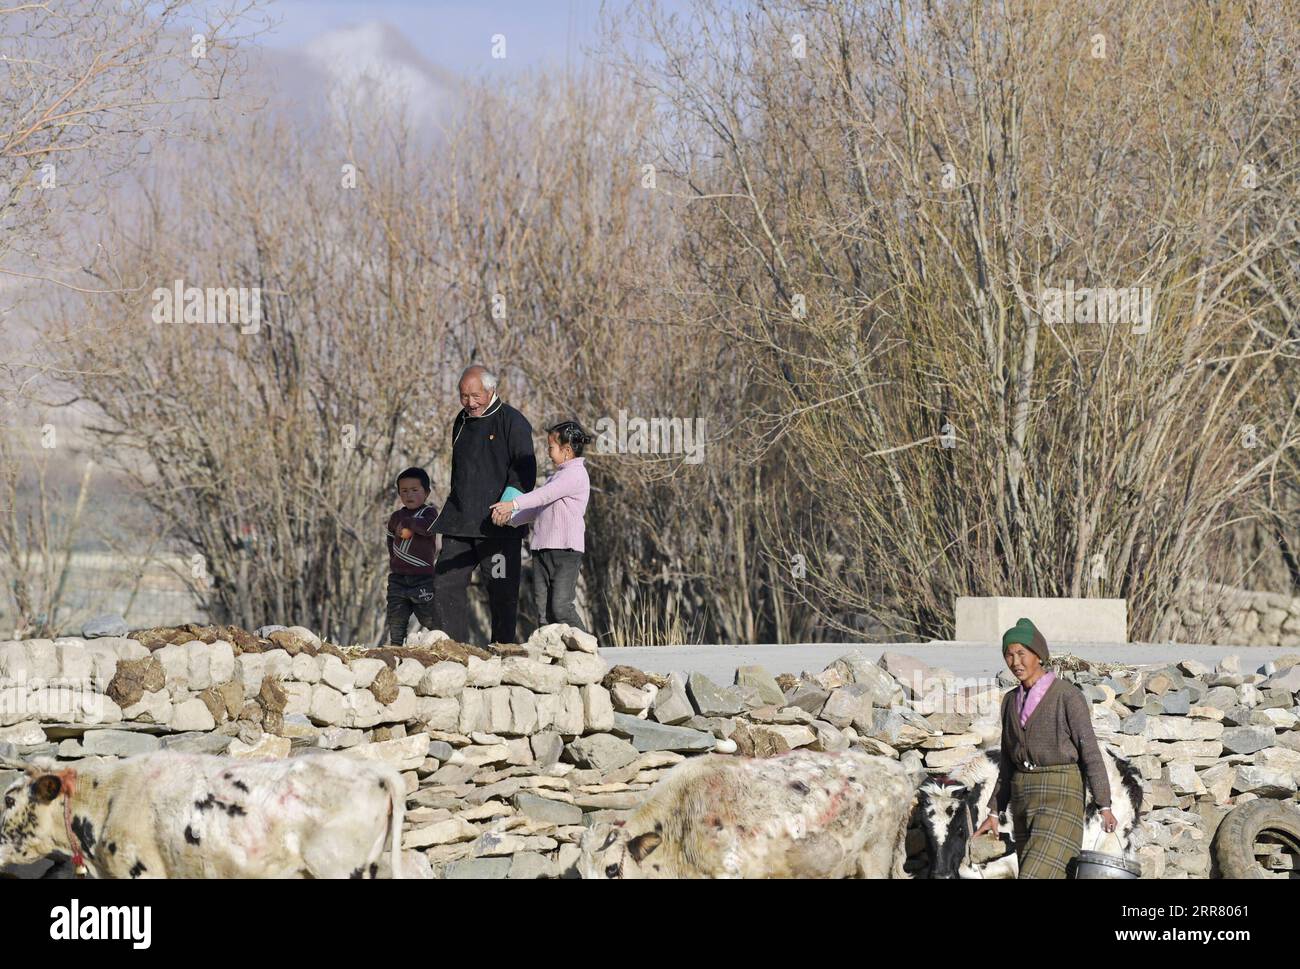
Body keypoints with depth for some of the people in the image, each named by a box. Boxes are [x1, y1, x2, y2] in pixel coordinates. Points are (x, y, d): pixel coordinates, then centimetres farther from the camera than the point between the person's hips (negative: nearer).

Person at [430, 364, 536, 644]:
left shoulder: (511, 422, -5)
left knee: (502, 591, -2)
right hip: (459, 522, 6)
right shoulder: (462, 422, 17)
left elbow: (525, 468, -11)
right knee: (446, 583, 0)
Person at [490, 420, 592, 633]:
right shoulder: (557, 476, 23)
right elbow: (538, 509, 26)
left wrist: (512, 504, -34)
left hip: (566, 551, -10)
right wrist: (510, 517, 10)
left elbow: (546, 495, -24)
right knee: (543, 610, 3)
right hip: (543, 550, 10)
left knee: (560, 607, -13)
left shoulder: (575, 474, -9)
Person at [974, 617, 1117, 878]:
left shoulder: (1068, 695, -8)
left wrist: (1105, 806, -14)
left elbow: (1090, 751, -10)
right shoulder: (1011, 701, 11)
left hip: (1060, 795, -7)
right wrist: (994, 812, 13)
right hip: (1024, 799, 7)